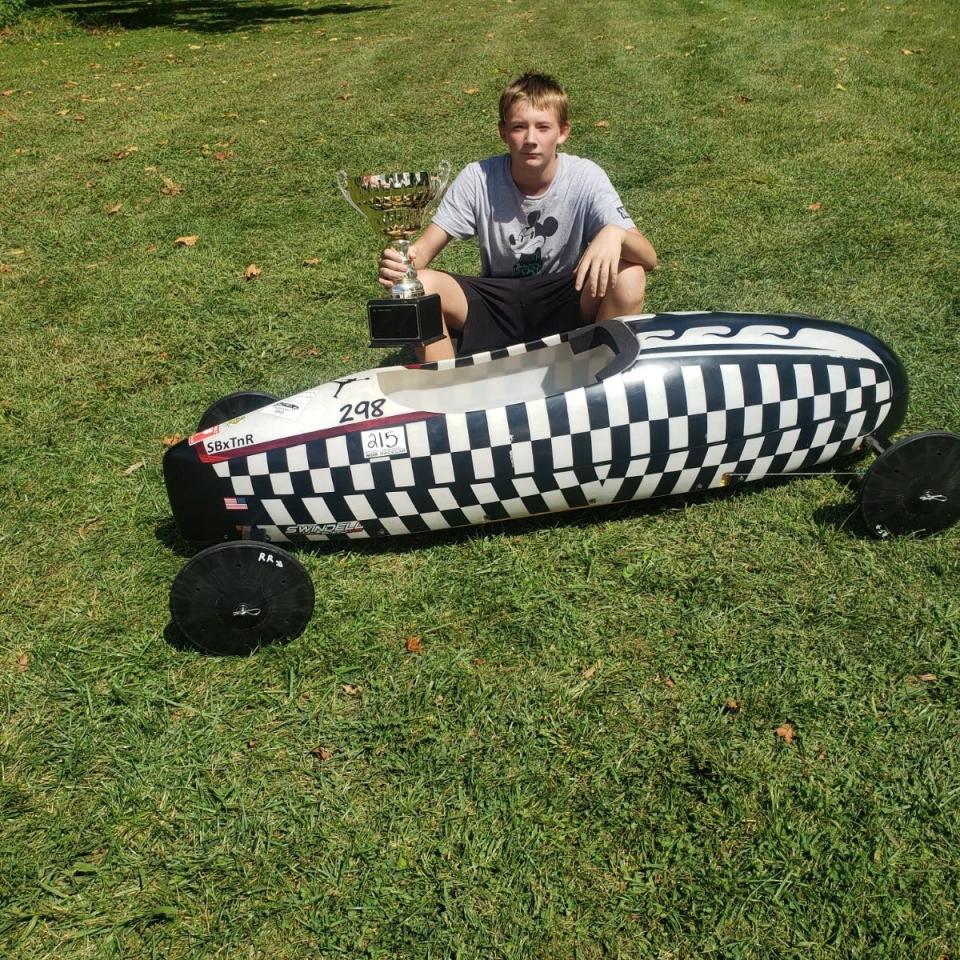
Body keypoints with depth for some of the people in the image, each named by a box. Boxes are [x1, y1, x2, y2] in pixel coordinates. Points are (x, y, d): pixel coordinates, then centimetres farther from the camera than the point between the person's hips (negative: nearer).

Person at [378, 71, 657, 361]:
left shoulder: (586, 178, -14)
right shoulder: (478, 179, -11)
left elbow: (648, 258, -20)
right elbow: (425, 247, -10)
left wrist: (615, 233, -44)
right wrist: (403, 261, -35)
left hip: (565, 306, 0)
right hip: (497, 303, 1)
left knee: (629, 276, -29)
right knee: (418, 286, -25)